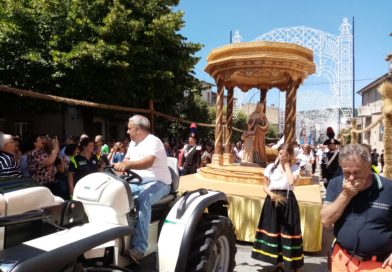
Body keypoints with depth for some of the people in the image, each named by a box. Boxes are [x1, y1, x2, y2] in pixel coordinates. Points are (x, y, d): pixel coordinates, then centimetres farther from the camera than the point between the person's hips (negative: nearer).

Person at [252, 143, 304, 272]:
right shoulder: (271, 167, 4)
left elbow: (291, 181, -19)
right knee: (274, 231, 9)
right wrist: (271, 194, -12)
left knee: (289, 232, -1)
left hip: (288, 201, -2)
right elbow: (265, 186, 7)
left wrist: (287, 166, -9)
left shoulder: (294, 168, 1)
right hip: (272, 201, 2)